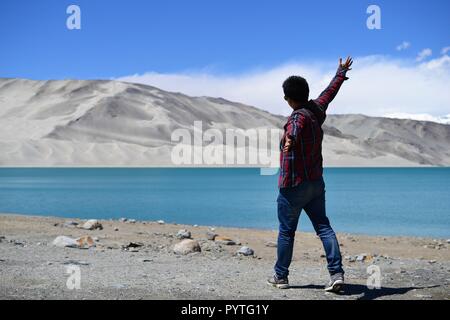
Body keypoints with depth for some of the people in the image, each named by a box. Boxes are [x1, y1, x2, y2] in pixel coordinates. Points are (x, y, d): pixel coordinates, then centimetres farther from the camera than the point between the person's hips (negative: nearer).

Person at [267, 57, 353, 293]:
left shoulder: (299, 116, -17)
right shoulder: (317, 109, 6)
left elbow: (296, 127, -43)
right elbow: (330, 91, 25)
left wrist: (290, 137, -65)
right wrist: (341, 73, 43)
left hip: (293, 186, -7)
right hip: (316, 183, 8)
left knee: (286, 231, 4)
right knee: (323, 227, 6)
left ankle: (281, 276, 15)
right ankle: (336, 273, -1)